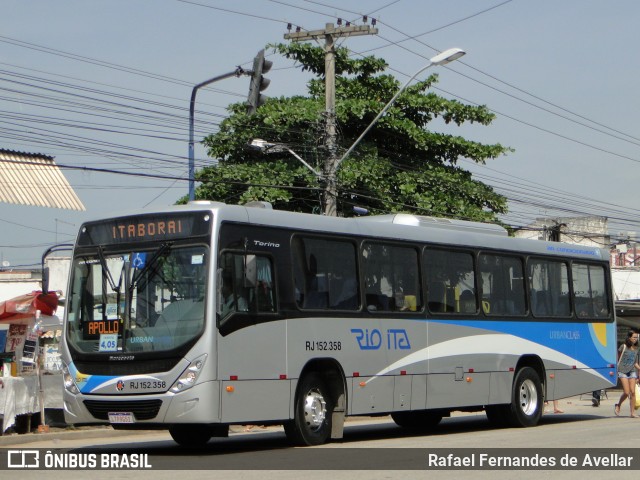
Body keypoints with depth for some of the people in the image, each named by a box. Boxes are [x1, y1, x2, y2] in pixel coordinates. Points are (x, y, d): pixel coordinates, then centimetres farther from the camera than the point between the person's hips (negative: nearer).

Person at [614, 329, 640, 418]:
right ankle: (618, 405, 16)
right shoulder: (623, 347, -7)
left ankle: (633, 412, 0)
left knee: (632, 392, -3)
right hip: (622, 371, -5)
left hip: (632, 371, 5)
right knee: (626, 392, -10)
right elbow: (617, 359, -3)